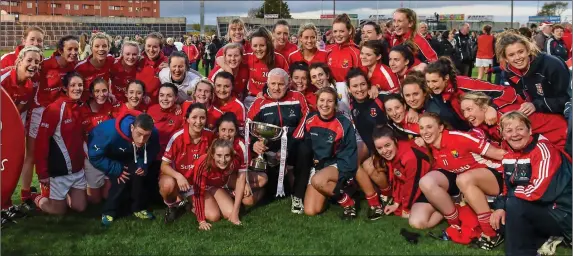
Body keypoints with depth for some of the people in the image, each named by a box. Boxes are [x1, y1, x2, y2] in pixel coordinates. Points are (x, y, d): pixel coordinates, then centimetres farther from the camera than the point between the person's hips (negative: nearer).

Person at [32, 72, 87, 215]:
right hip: (59, 171, -6)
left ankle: (64, 196, 38)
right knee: (59, 210, 8)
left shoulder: (81, 108, 4)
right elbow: (41, 142, -18)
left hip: (77, 169, 6)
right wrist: (42, 172, -17)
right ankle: (37, 199, 34)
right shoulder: (54, 109, -18)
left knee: (80, 207, 11)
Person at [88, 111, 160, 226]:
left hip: (128, 155, 4)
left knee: (138, 174, -18)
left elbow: (152, 151, -7)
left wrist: (144, 164, -25)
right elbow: (95, 156, -34)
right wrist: (117, 169, -31)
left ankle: (138, 208, 4)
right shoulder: (111, 132, -44)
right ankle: (109, 212, -1)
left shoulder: (153, 134, -29)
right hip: (108, 155, -4)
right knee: (121, 180, -22)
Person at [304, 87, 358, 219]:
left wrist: (342, 180, -20)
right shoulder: (310, 121, -3)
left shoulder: (344, 124, -17)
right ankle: (328, 192, 23)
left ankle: (348, 202, -11)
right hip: (317, 166, 5)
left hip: (338, 166, -4)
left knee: (318, 180, -37)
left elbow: (349, 154, -13)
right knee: (310, 211, -10)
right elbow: (305, 146, 11)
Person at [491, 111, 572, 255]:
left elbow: (539, 191, -27)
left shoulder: (542, 149, -19)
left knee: (514, 204, -26)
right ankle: (546, 239, 5)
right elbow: (508, 188, 9)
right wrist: (500, 207, -10)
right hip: (540, 210, 9)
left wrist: (512, 193, -12)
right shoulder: (509, 155, 5)